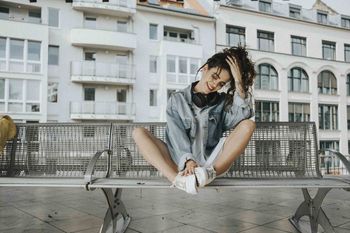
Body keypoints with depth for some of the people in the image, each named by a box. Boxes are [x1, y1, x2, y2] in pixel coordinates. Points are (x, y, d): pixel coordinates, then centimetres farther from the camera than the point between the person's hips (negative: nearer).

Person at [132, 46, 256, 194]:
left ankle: (210, 173, -35)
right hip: (180, 163, 0)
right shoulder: (177, 99, 7)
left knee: (248, 125, -15)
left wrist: (239, 81, -10)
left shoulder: (222, 102, 12)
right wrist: (188, 160, -23)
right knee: (139, 133, -18)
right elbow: (177, 135, -8)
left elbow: (245, 115, -10)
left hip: (210, 162, 1)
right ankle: (178, 179, -40)